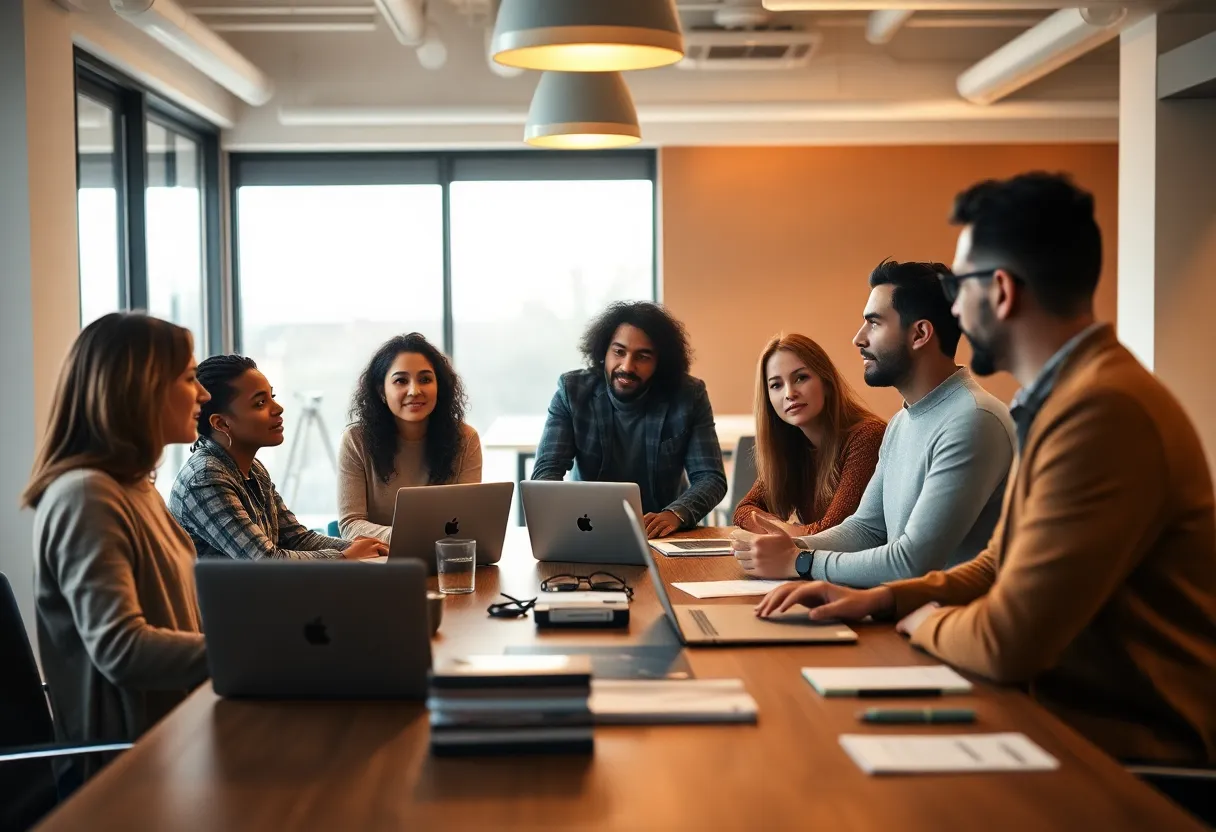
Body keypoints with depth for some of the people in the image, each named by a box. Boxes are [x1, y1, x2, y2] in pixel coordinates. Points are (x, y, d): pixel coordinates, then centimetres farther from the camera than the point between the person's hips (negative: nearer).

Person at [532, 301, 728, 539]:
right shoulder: (572, 391, -6)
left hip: (662, 536, 1)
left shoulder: (688, 397, -6)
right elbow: (546, 473, -11)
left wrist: (675, 514, -30)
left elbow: (710, 477, -9)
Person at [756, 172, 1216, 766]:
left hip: (1126, 748, -8)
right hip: (1073, 712, 8)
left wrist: (927, 621, -5)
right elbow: (1001, 568, 17)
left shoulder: (1104, 410, -25)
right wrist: (879, 599, 4)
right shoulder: (1064, 396, 9)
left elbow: (1006, 642, -26)